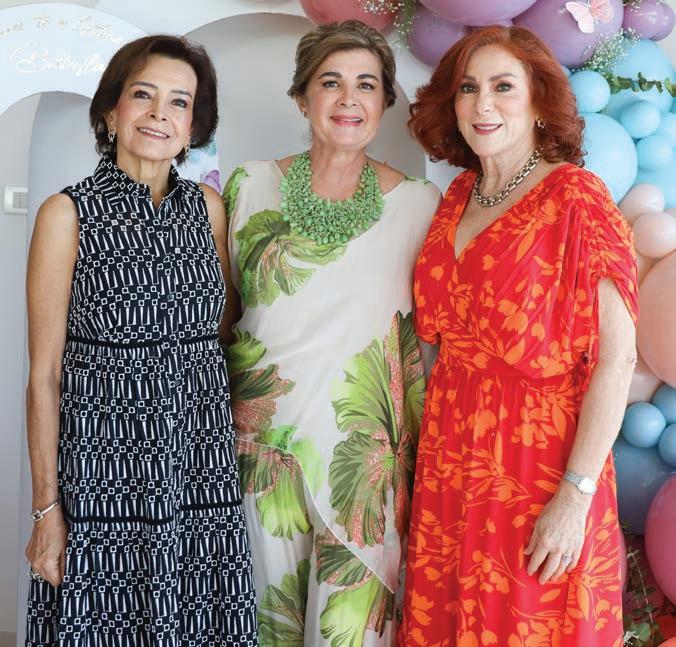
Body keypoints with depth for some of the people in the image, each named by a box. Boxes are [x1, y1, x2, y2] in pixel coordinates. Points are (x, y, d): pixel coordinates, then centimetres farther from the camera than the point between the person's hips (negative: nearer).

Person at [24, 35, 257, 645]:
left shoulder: (209, 206, 6)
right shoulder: (68, 213, -6)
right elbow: (45, 372, -6)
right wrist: (46, 506, -7)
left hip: (205, 469, 4)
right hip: (104, 466, -3)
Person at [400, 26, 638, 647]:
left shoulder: (575, 199, -11)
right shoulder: (458, 198, 7)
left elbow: (616, 356, -16)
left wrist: (576, 496, -20)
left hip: (538, 463, -5)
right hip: (450, 459, 6)